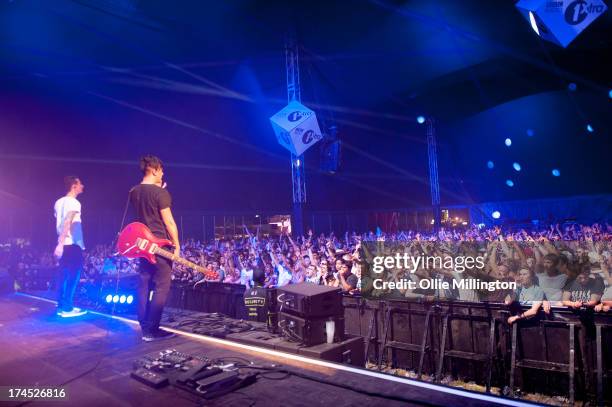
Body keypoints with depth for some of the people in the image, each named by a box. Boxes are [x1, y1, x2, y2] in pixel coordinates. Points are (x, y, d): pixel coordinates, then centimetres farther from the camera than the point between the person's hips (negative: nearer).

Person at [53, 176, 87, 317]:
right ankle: (67, 308, -3)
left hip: (64, 244, 9)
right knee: (73, 275, -4)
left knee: (64, 275, 11)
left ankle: (61, 306, 16)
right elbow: (67, 223, -21)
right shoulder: (74, 203, -12)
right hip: (72, 244, -9)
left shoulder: (59, 202, 14)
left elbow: (59, 223, 18)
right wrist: (60, 244, -25)